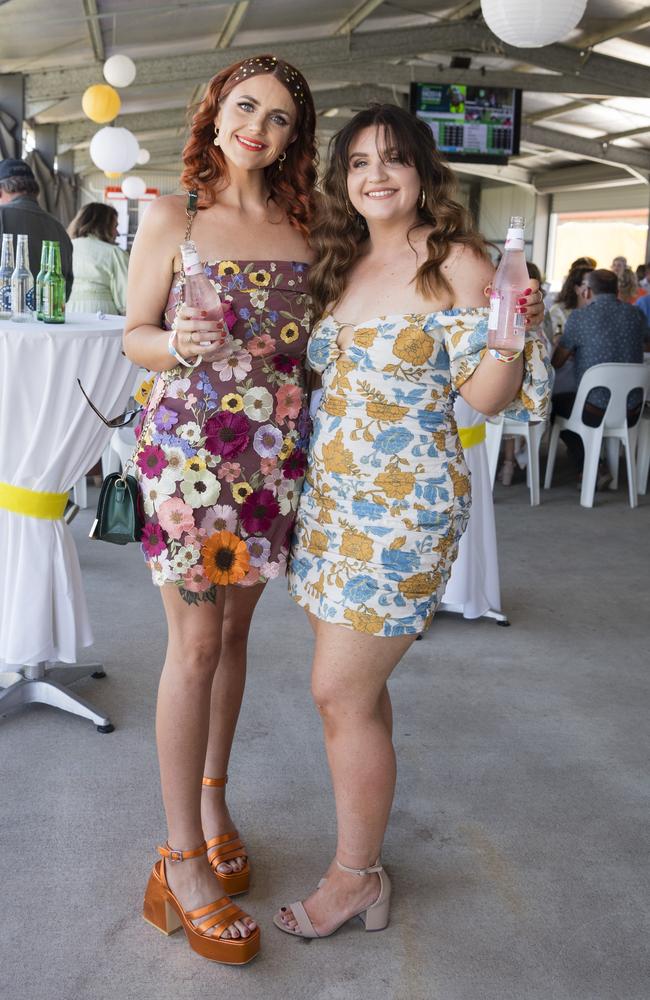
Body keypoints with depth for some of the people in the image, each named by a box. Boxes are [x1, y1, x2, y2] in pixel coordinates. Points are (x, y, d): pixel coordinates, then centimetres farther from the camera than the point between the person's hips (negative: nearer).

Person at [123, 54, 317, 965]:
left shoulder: (301, 226, 10)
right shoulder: (173, 217, -1)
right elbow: (134, 336, -1)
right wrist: (177, 346, -22)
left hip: (276, 447, 4)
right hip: (190, 442, -4)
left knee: (234, 628, 12)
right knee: (197, 642, -3)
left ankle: (212, 797, 30)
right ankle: (183, 857, 8)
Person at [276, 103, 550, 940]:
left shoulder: (456, 261, -8)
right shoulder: (340, 262, 11)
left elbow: (484, 395, -11)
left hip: (404, 508, -7)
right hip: (329, 494, 7)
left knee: (341, 693, -3)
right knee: (354, 685, 13)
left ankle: (356, 877, 15)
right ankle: (363, 837, 29)